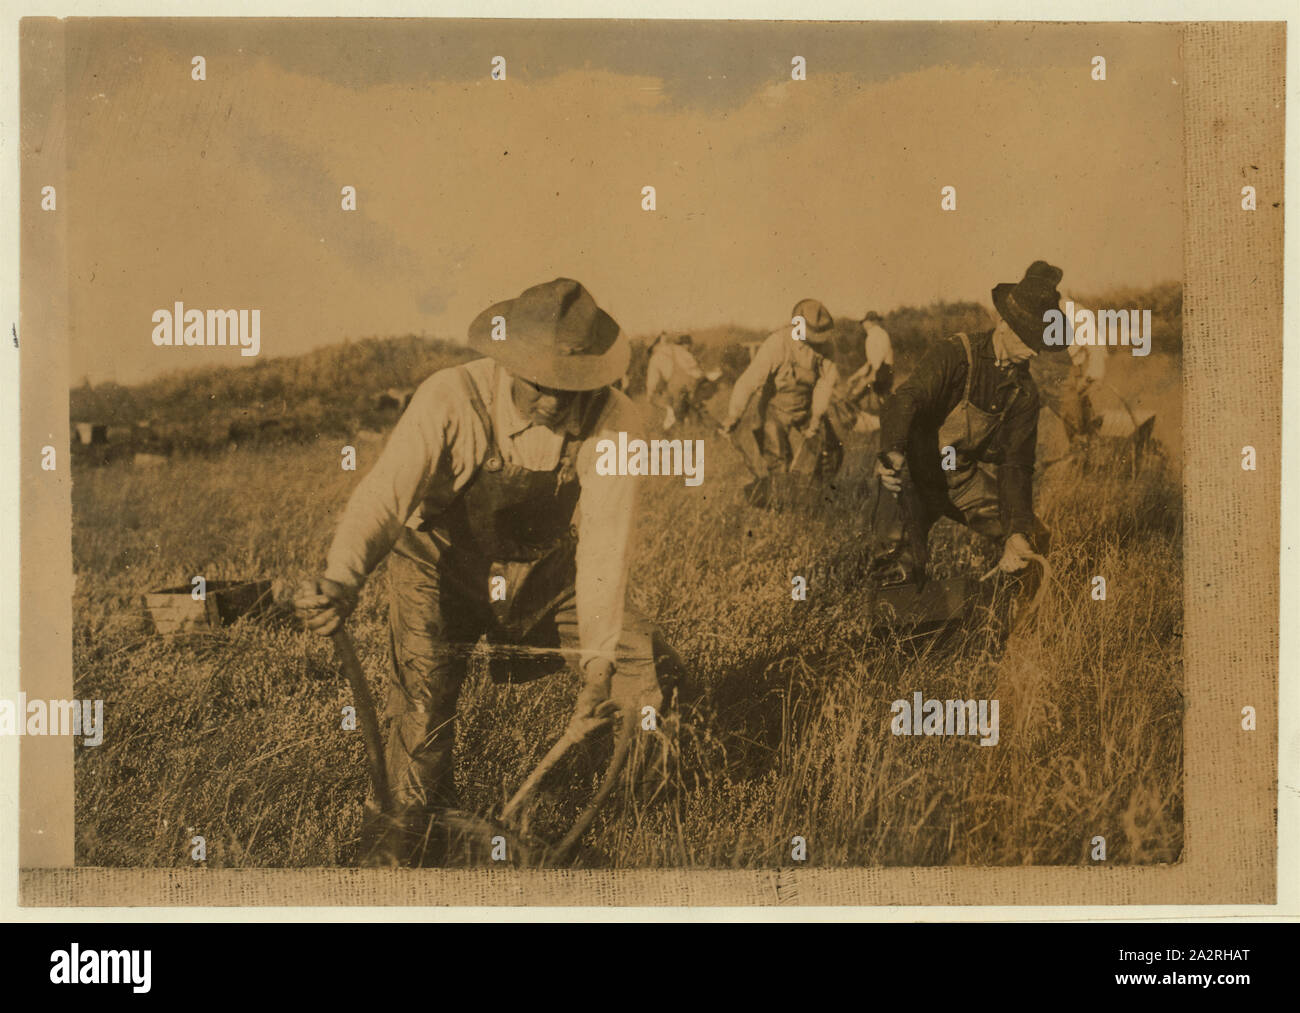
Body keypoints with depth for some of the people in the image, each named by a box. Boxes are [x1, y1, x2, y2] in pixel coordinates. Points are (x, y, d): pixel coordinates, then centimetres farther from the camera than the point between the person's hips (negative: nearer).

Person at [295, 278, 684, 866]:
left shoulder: (611, 422, -23)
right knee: (423, 692, -20)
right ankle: (415, 810, 12)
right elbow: (386, 492, -34)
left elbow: (604, 542, -25)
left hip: (546, 573, 2)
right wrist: (340, 582, -51)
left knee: (653, 673, -8)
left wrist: (599, 662, -28)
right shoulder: (452, 399, -27)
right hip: (446, 565, -2)